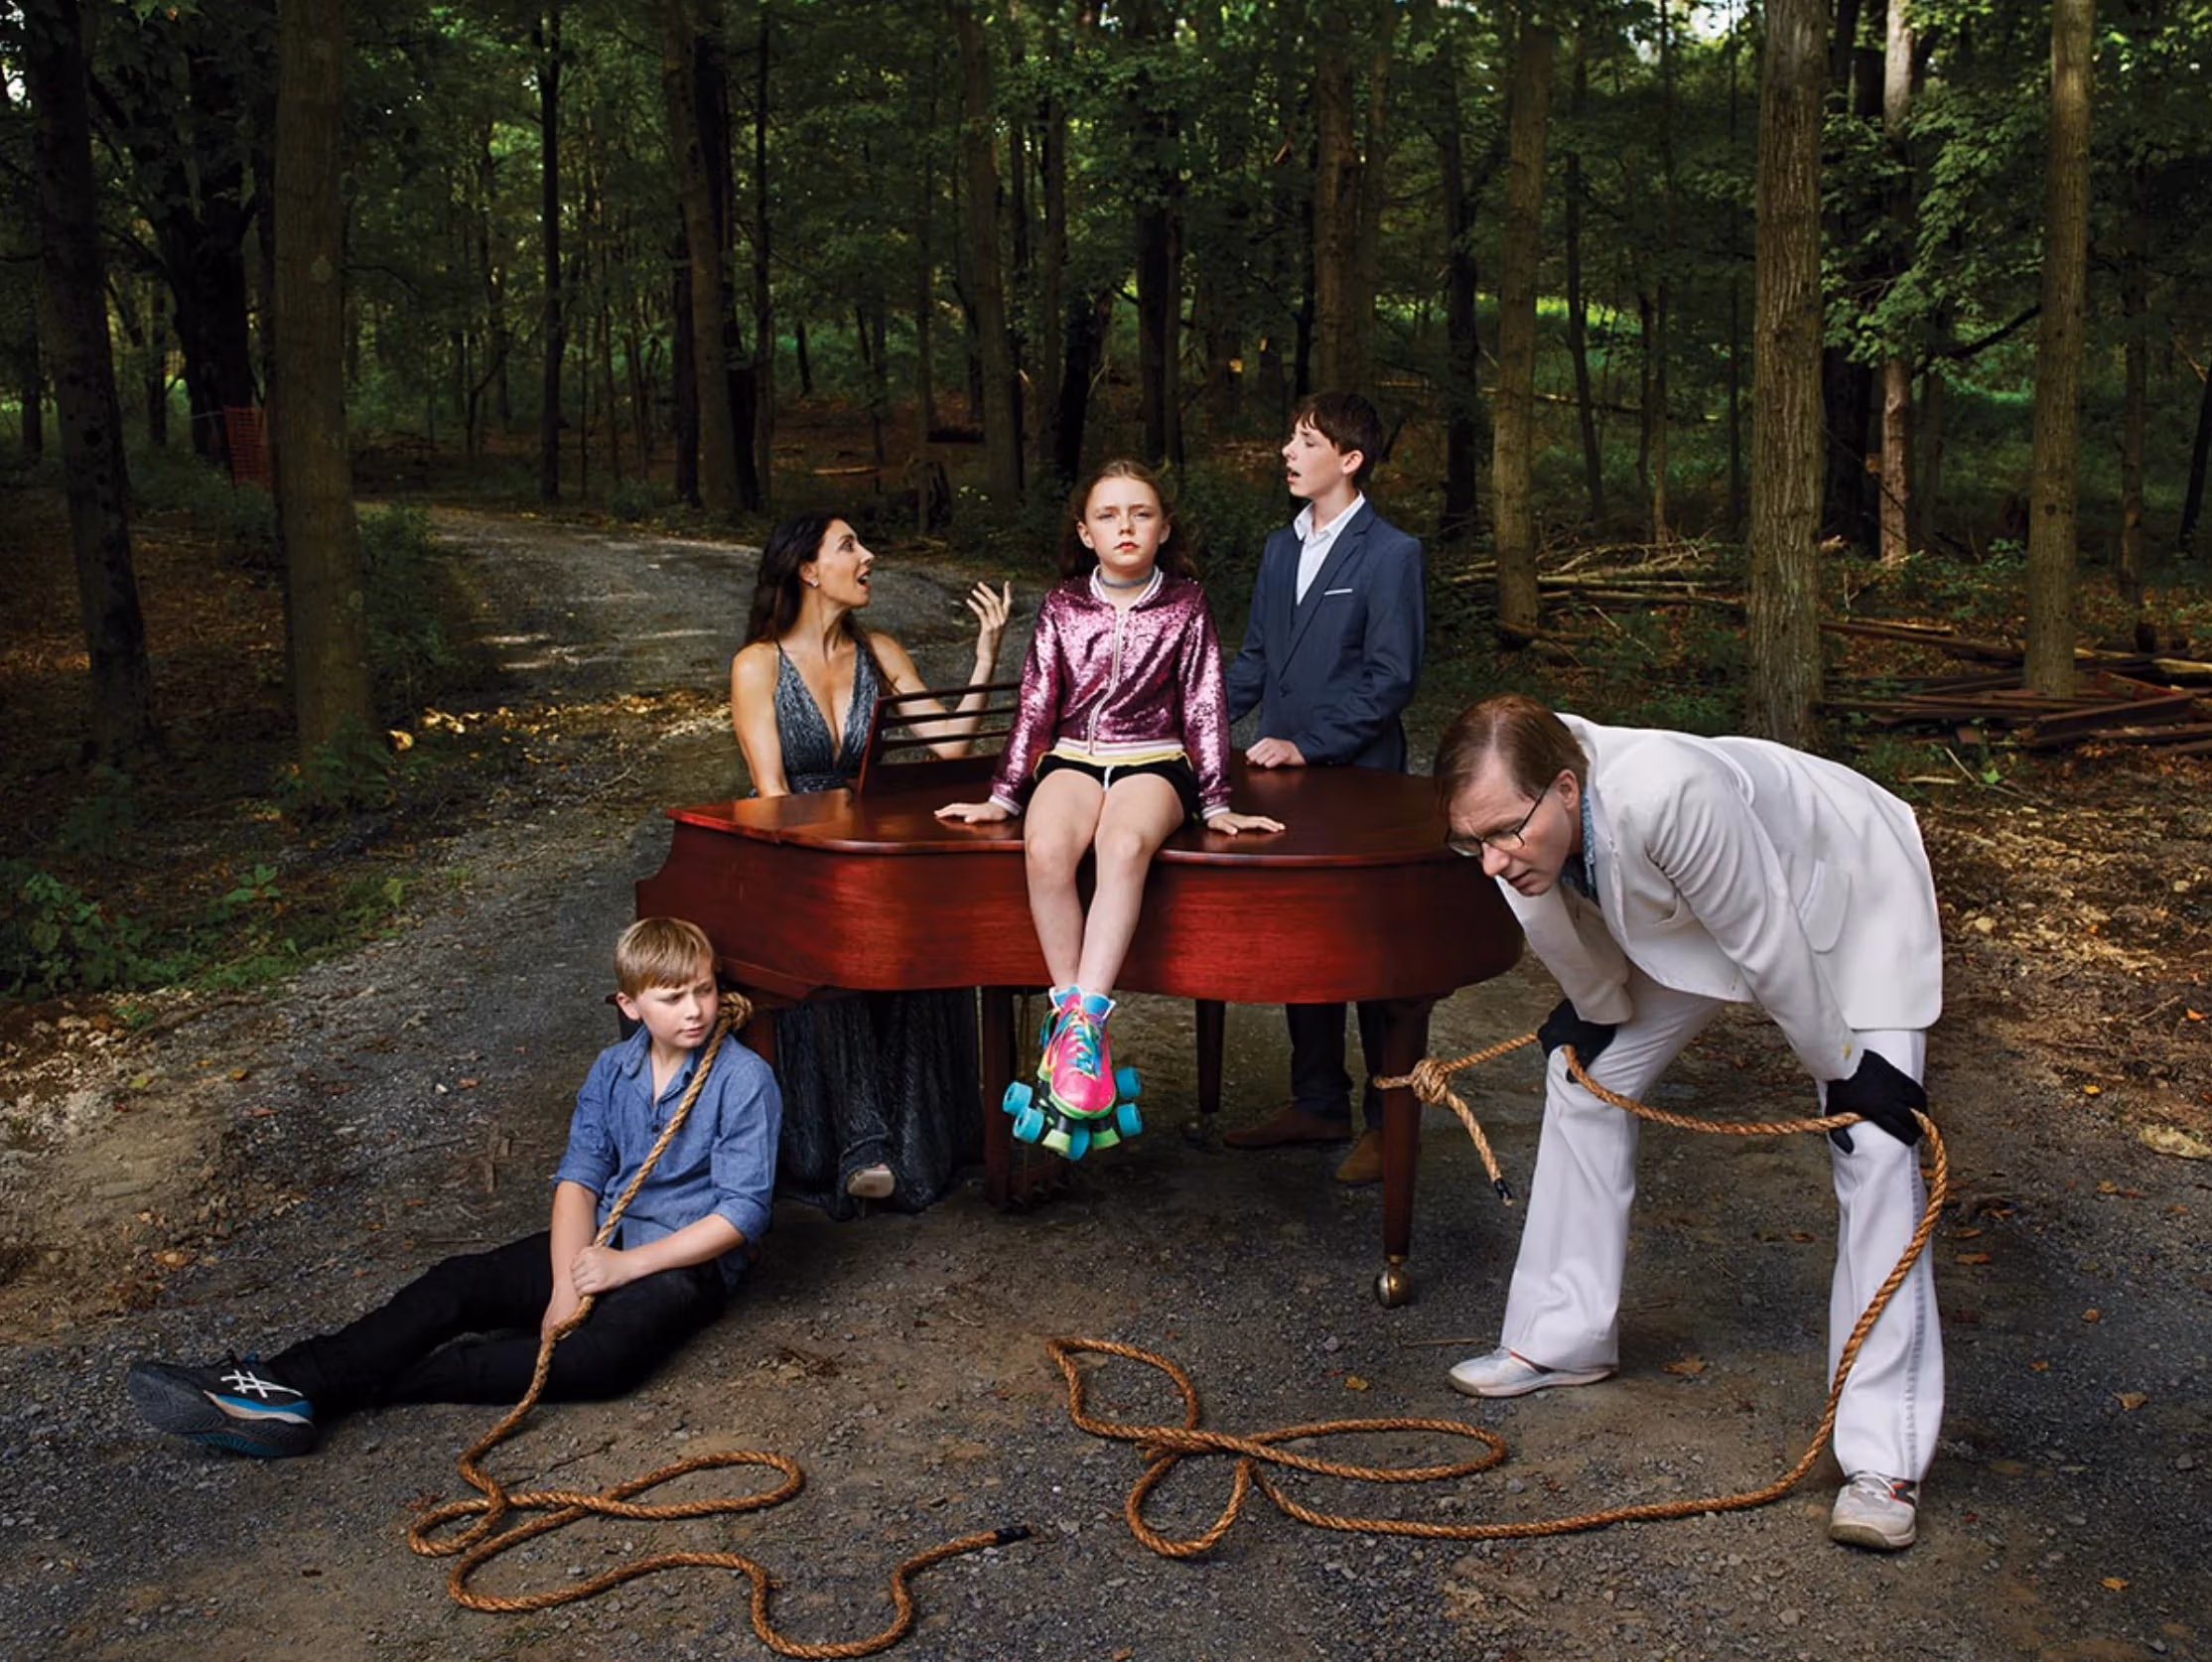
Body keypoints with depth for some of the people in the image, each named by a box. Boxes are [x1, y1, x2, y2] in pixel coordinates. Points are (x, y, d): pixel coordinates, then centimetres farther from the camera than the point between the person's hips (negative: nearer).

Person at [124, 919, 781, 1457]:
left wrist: (626, 1265, -18)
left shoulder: (743, 1080, -12)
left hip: (688, 1260, -6)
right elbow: (579, 1177, -1)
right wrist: (566, 1284, -18)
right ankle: (282, 1387, -26)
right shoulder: (612, 1070, 6)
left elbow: (744, 1212, -15)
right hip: (602, 1239, 6)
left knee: (603, 1355, -35)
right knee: (458, 1283, -16)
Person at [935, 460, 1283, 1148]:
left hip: (1152, 760, -1)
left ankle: (1082, 1019, -42)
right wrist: (1004, 796, 6)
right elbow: (1036, 706, 11)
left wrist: (1215, 804, 2)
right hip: (1072, 757, 2)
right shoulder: (1061, 607, 10)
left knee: (1124, 846, -38)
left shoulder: (1185, 606, 7)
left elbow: (1205, 708, 7)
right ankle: (1076, 1020, -27)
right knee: (1045, 850, -35)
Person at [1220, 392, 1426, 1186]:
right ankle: (1317, 1102, 26)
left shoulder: (1391, 554, -9)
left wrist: (1309, 745, -17)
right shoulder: (1281, 549, 13)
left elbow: (1390, 678, -13)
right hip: (1282, 781, 7)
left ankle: (1388, 1119, 14)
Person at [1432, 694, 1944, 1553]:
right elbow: (1588, 944, -2)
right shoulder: (1519, 815, -24)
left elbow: (1769, 944, -31)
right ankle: (1565, 1338, 22)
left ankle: (1884, 1457, -6)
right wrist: (1595, 1019, 13)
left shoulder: (1667, 792, -45)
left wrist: (1842, 1068, -19)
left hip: (1846, 891, -6)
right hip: (1684, 913, 6)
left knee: (1873, 1146, -14)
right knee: (1584, 1072, 6)